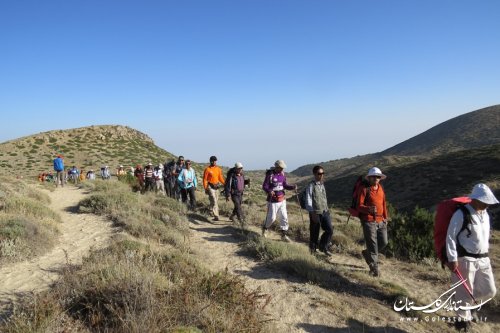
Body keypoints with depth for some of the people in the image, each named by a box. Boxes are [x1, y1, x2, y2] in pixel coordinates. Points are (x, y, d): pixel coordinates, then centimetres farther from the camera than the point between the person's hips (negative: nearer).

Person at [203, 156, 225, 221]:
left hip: (216, 187, 6)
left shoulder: (218, 169, 9)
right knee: (214, 201, -13)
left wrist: (225, 184, 2)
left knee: (216, 201, 12)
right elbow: (205, 179, -6)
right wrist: (205, 188, -12)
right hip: (210, 187, -6)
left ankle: (214, 214, 28)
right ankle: (216, 216, -13)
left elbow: (220, 178, 14)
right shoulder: (207, 169, -7)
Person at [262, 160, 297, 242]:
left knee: (284, 217, 6)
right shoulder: (270, 174, -15)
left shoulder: (282, 174, 3)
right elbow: (264, 186, -16)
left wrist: (293, 187, -7)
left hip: (282, 200, 6)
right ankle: (264, 228, 32)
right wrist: (269, 191, -36)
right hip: (273, 200, -6)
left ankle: (283, 235, 18)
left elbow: (285, 185, 11)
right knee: (271, 218, 2)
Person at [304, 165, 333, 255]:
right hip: (316, 213, -6)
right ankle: (313, 249, 24)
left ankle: (323, 246, 18)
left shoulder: (322, 184, 9)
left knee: (329, 230, -3)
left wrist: (327, 209, 15)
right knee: (314, 233, 4)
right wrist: (312, 214, -17)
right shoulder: (311, 186, -10)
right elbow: (308, 201, -13)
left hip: (325, 212, 6)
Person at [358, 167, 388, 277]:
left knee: (383, 243, 10)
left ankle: (367, 253, 34)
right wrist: (369, 209, -31)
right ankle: (374, 268, 7)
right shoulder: (365, 189, -7)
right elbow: (359, 206, -12)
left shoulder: (381, 189, 13)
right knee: (372, 245, -3)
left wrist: (385, 217, 16)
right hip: (369, 221, -6)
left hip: (381, 221, 7)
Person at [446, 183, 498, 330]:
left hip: (483, 259, 7)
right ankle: (464, 318, 23)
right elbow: (450, 237, -16)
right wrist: (452, 259, -17)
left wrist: (485, 254, 21)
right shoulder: (461, 214, -17)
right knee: (464, 291, 3)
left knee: (490, 291, 10)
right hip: (465, 259, -7)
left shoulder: (485, 215, 8)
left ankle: (467, 301, 34)